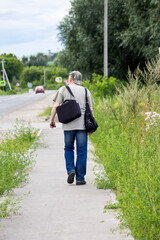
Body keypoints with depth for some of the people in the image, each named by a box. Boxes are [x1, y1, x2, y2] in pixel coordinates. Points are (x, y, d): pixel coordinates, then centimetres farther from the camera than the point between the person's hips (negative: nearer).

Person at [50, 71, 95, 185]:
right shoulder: (85, 91, 11)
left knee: (68, 148, 16)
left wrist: (52, 120, 8)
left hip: (68, 125, 0)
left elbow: (56, 106, -1)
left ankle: (70, 169, -5)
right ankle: (80, 178, 2)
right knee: (81, 151, 3)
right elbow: (90, 110, 7)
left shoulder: (63, 89, 6)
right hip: (82, 124, 0)